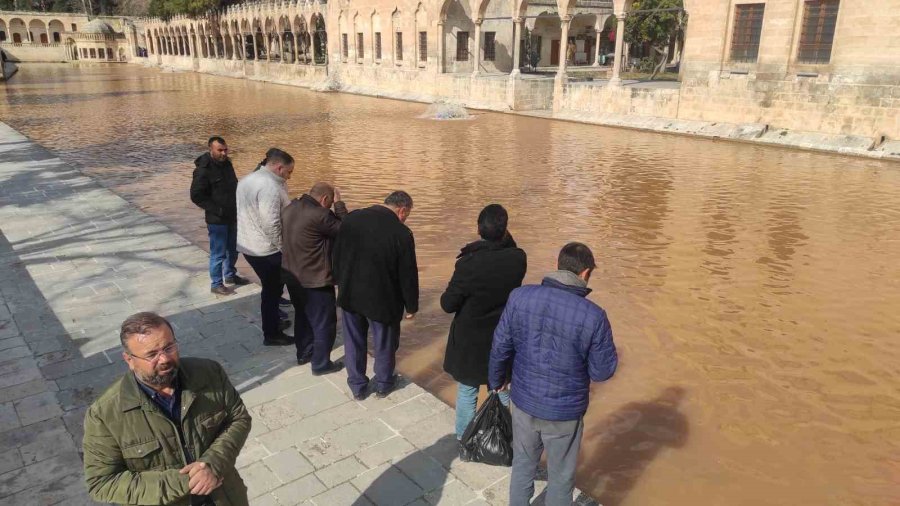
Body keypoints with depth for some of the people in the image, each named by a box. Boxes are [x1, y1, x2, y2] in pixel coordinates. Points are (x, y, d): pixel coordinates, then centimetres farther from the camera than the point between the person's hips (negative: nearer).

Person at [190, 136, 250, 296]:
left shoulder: (226, 164, 5)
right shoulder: (203, 170, -18)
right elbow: (196, 196, -18)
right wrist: (218, 210, -20)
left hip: (232, 216, 7)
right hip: (216, 219, -7)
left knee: (233, 249, 19)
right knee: (218, 253, 2)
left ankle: (230, 275, 39)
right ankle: (216, 284, 16)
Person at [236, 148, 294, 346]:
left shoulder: (247, 179, 10)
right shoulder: (270, 186, -23)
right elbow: (271, 224, -27)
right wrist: (284, 249, -15)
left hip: (248, 244, 9)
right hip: (265, 249, -9)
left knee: (271, 287, 23)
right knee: (272, 289, 5)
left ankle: (273, 322, 38)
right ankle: (272, 335, 17)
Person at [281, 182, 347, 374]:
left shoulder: (290, 208, 4)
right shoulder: (320, 215, -24)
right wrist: (339, 204, -6)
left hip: (292, 275, 9)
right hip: (315, 280, -9)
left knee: (302, 316, 25)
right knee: (324, 323, 7)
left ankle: (304, 354, 39)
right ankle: (321, 364, 16)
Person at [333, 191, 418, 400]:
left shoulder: (352, 218, -7)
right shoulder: (402, 233, -20)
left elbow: (337, 254, 4)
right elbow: (408, 274, -13)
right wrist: (411, 305, 1)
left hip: (350, 294, 4)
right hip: (383, 300, -3)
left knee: (353, 343, 20)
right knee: (384, 344, 19)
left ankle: (357, 387, 34)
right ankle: (383, 384, 38)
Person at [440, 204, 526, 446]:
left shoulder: (468, 264, -27)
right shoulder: (518, 258, -17)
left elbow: (448, 304, -17)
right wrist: (506, 238, -5)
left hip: (469, 341, -3)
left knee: (467, 393, 17)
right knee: (502, 391, 23)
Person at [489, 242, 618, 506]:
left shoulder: (520, 296, -14)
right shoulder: (593, 316, -23)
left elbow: (500, 346, -4)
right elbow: (602, 371, -13)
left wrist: (497, 379, 14)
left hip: (523, 402, 3)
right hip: (564, 411, -3)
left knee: (523, 464, 27)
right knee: (560, 476, 20)